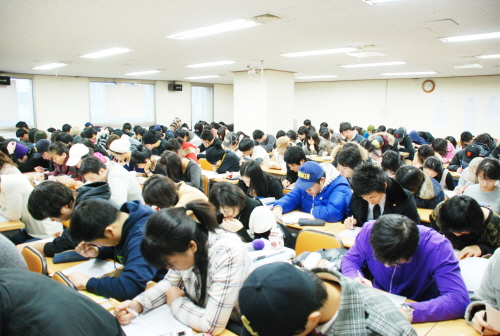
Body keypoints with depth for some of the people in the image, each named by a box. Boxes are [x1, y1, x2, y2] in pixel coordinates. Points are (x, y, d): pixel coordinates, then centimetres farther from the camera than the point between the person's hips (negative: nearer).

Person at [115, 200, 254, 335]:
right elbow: (171, 282, 3)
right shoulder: (183, 241, -13)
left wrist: (176, 302, -15)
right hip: (202, 319, 5)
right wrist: (137, 304, -12)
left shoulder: (227, 255, -34)